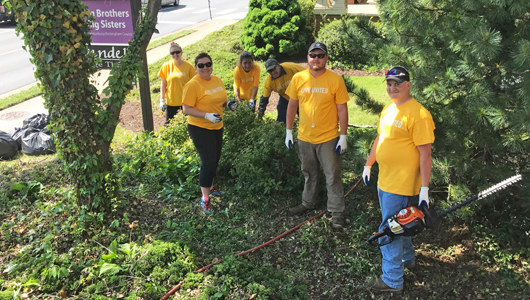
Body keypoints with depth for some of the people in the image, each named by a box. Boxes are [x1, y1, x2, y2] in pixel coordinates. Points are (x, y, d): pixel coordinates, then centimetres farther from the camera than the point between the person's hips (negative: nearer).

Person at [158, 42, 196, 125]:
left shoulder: (188, 66, -4)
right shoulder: (166, 66, 0)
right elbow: (163, 85, 5)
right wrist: (162, 100, 1)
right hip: (170, 102, 1)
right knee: (168, 124, 6)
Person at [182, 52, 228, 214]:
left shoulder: (217, 80, 6)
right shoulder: (192, 85, -17)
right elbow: (186, 109, -19)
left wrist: (228, 103, -3)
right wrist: (207, 115, -29)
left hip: (217, 127, 8)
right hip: (200, 128, -8)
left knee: (215, 160, 19)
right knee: (208, 162, -10)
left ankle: (210, 186, 41)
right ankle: (205, 198, 3)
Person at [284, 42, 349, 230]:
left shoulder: (335, 80, -8)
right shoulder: (298, 78, 0)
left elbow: (342, 109, -6)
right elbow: (292, 105, 8)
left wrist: (343, 136, -8)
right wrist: (288, 131, 8)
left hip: (329, 138, -3)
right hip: (305, 137, 3)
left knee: (333, 176, 3)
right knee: (309, 174, 20)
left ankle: (337, 212, 15)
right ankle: (308, 203, 38)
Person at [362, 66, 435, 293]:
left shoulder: (418, 114, -19)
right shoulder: (388, 109, 9)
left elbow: (425, 153, -20)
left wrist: (424, 189, -20)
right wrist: (368, 165, 25)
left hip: (401, 187, -9)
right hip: (384, 181, 9)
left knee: (389, 233, -1)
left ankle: (392, 280, 14)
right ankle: (407, 259, 45)